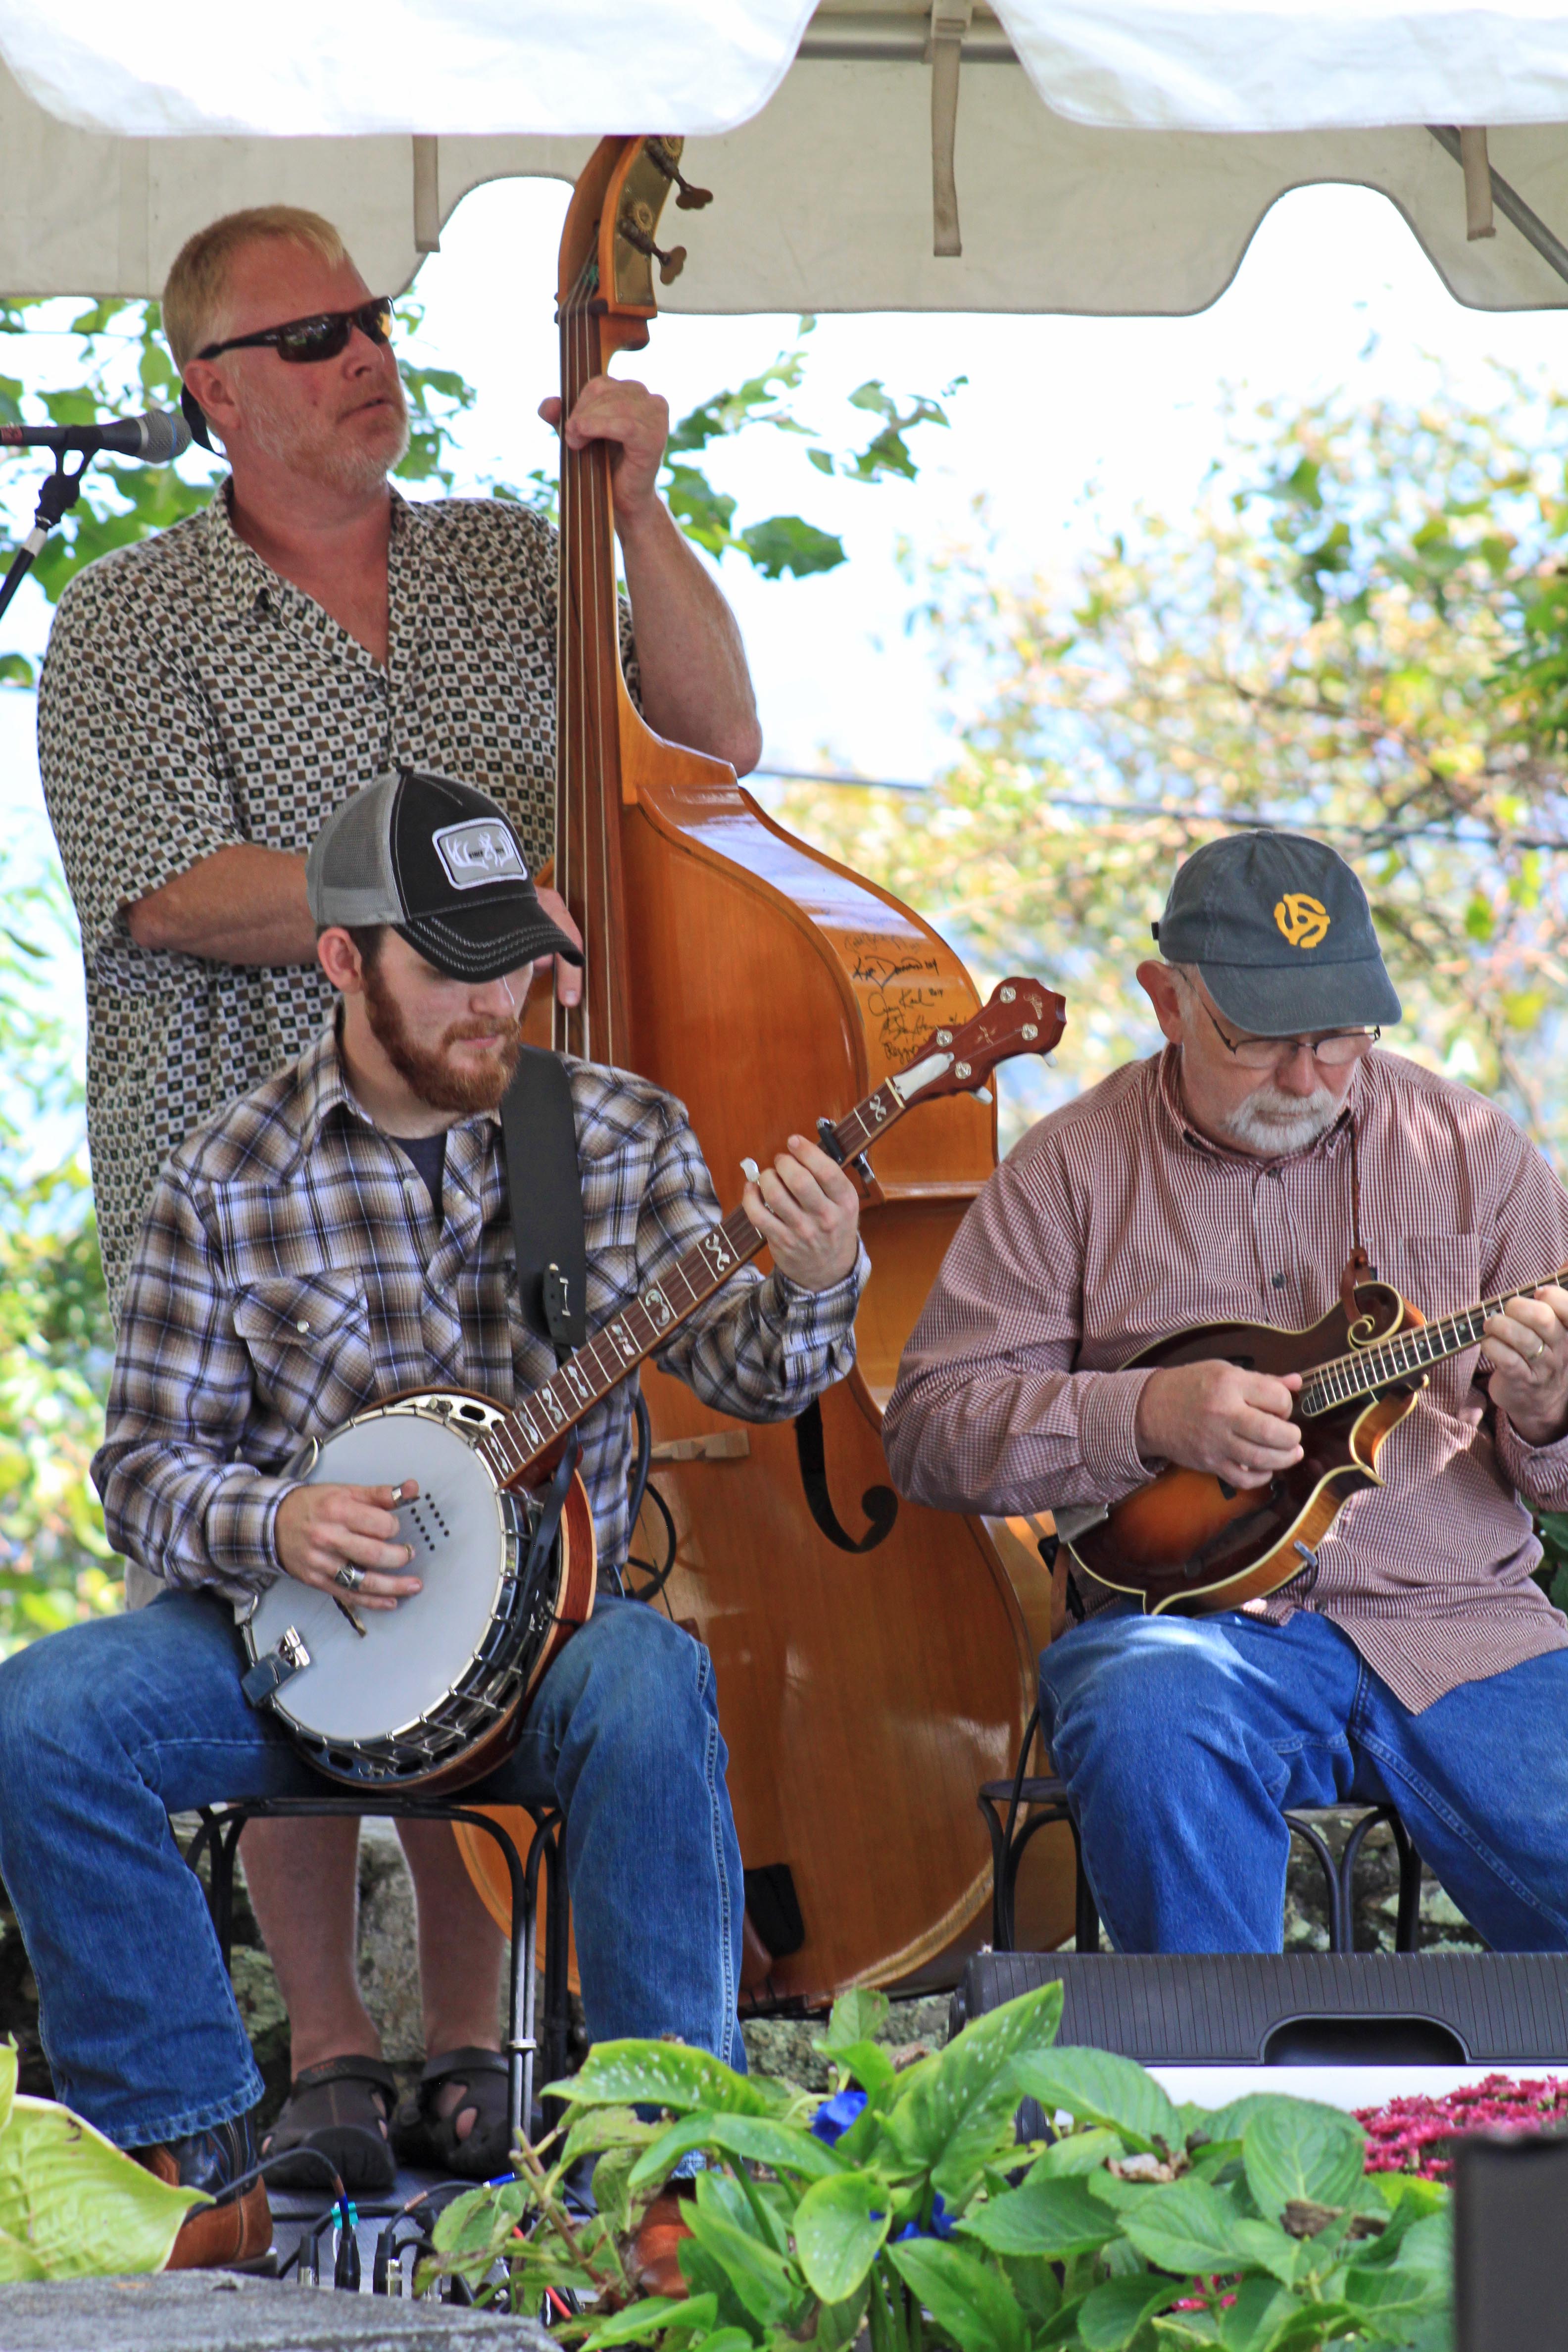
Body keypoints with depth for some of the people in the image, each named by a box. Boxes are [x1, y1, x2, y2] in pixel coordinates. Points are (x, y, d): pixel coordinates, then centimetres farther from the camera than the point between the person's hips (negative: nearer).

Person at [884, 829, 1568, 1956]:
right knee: (1150, 1725, -36)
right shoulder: (1075, 1166, 6)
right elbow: (929, 1421, 2)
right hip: (1191, 1617, -1)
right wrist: (1146, 1416, -13)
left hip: (1458, 1620, 1)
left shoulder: (1468, 1146, 10)